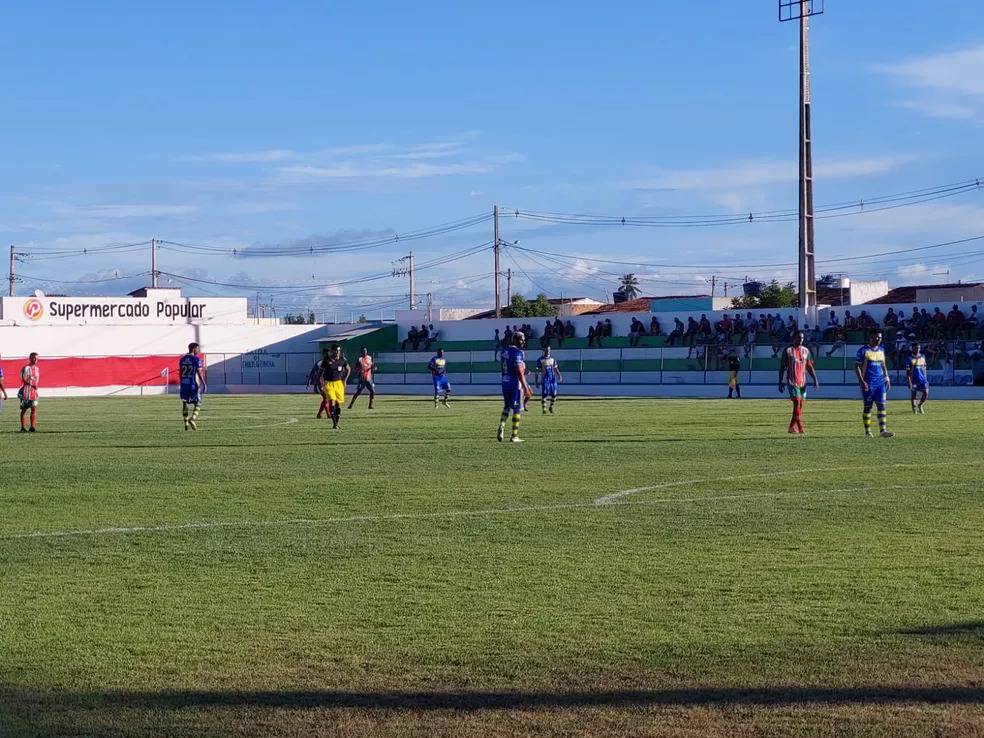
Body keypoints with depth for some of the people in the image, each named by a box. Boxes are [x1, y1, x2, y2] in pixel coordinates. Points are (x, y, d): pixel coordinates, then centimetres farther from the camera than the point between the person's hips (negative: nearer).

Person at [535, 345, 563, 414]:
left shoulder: (552, 359, 11)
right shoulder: (540, 360, -3)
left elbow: (555, 369, 16)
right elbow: (538, 371, -2)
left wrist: (559, 376, 3)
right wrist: (537, 381, -6)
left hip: (552, 378, 4)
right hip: (544, 379, -4)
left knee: (554, 394, 0)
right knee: (544, 394, -6)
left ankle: (551, 407, 19)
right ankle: (544, 409, 4)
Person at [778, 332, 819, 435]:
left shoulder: (806, 351, 11)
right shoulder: (788, 350, -2)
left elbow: (809, 367, 14)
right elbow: (782, 367, -1)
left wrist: (815, 380, 4)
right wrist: (781, 382, -7)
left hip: (802, 382, 5)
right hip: (792, 382, -5)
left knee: (801, 404, 5)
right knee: (797, 402, -15)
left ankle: (792, 427, 15)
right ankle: (800, 427, -17)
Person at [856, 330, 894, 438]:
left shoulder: (881, 349, 12)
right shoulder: (863, 351, -6)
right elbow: (857, 367, -7)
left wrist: (887, 378, 14)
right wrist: (861, 381, -16)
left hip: (880, 382, 5)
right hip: (868, 383, -5)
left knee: (881, 405, -5)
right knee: (868, 406, 1)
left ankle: (883, 430, -10)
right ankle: (867, 431, 9)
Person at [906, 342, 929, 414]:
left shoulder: (922, 357, 9)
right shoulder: (910, 358, -5)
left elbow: (924, 369, 16)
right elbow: (907, 372, -7)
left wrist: (925, 379, 15)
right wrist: (909, 382, -14)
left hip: (922, 379, 3)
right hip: (914, 380, -3)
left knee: (926, 393, -8)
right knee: (913, 394, 2)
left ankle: (920, 406, 16)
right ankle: (914, 408, 20)